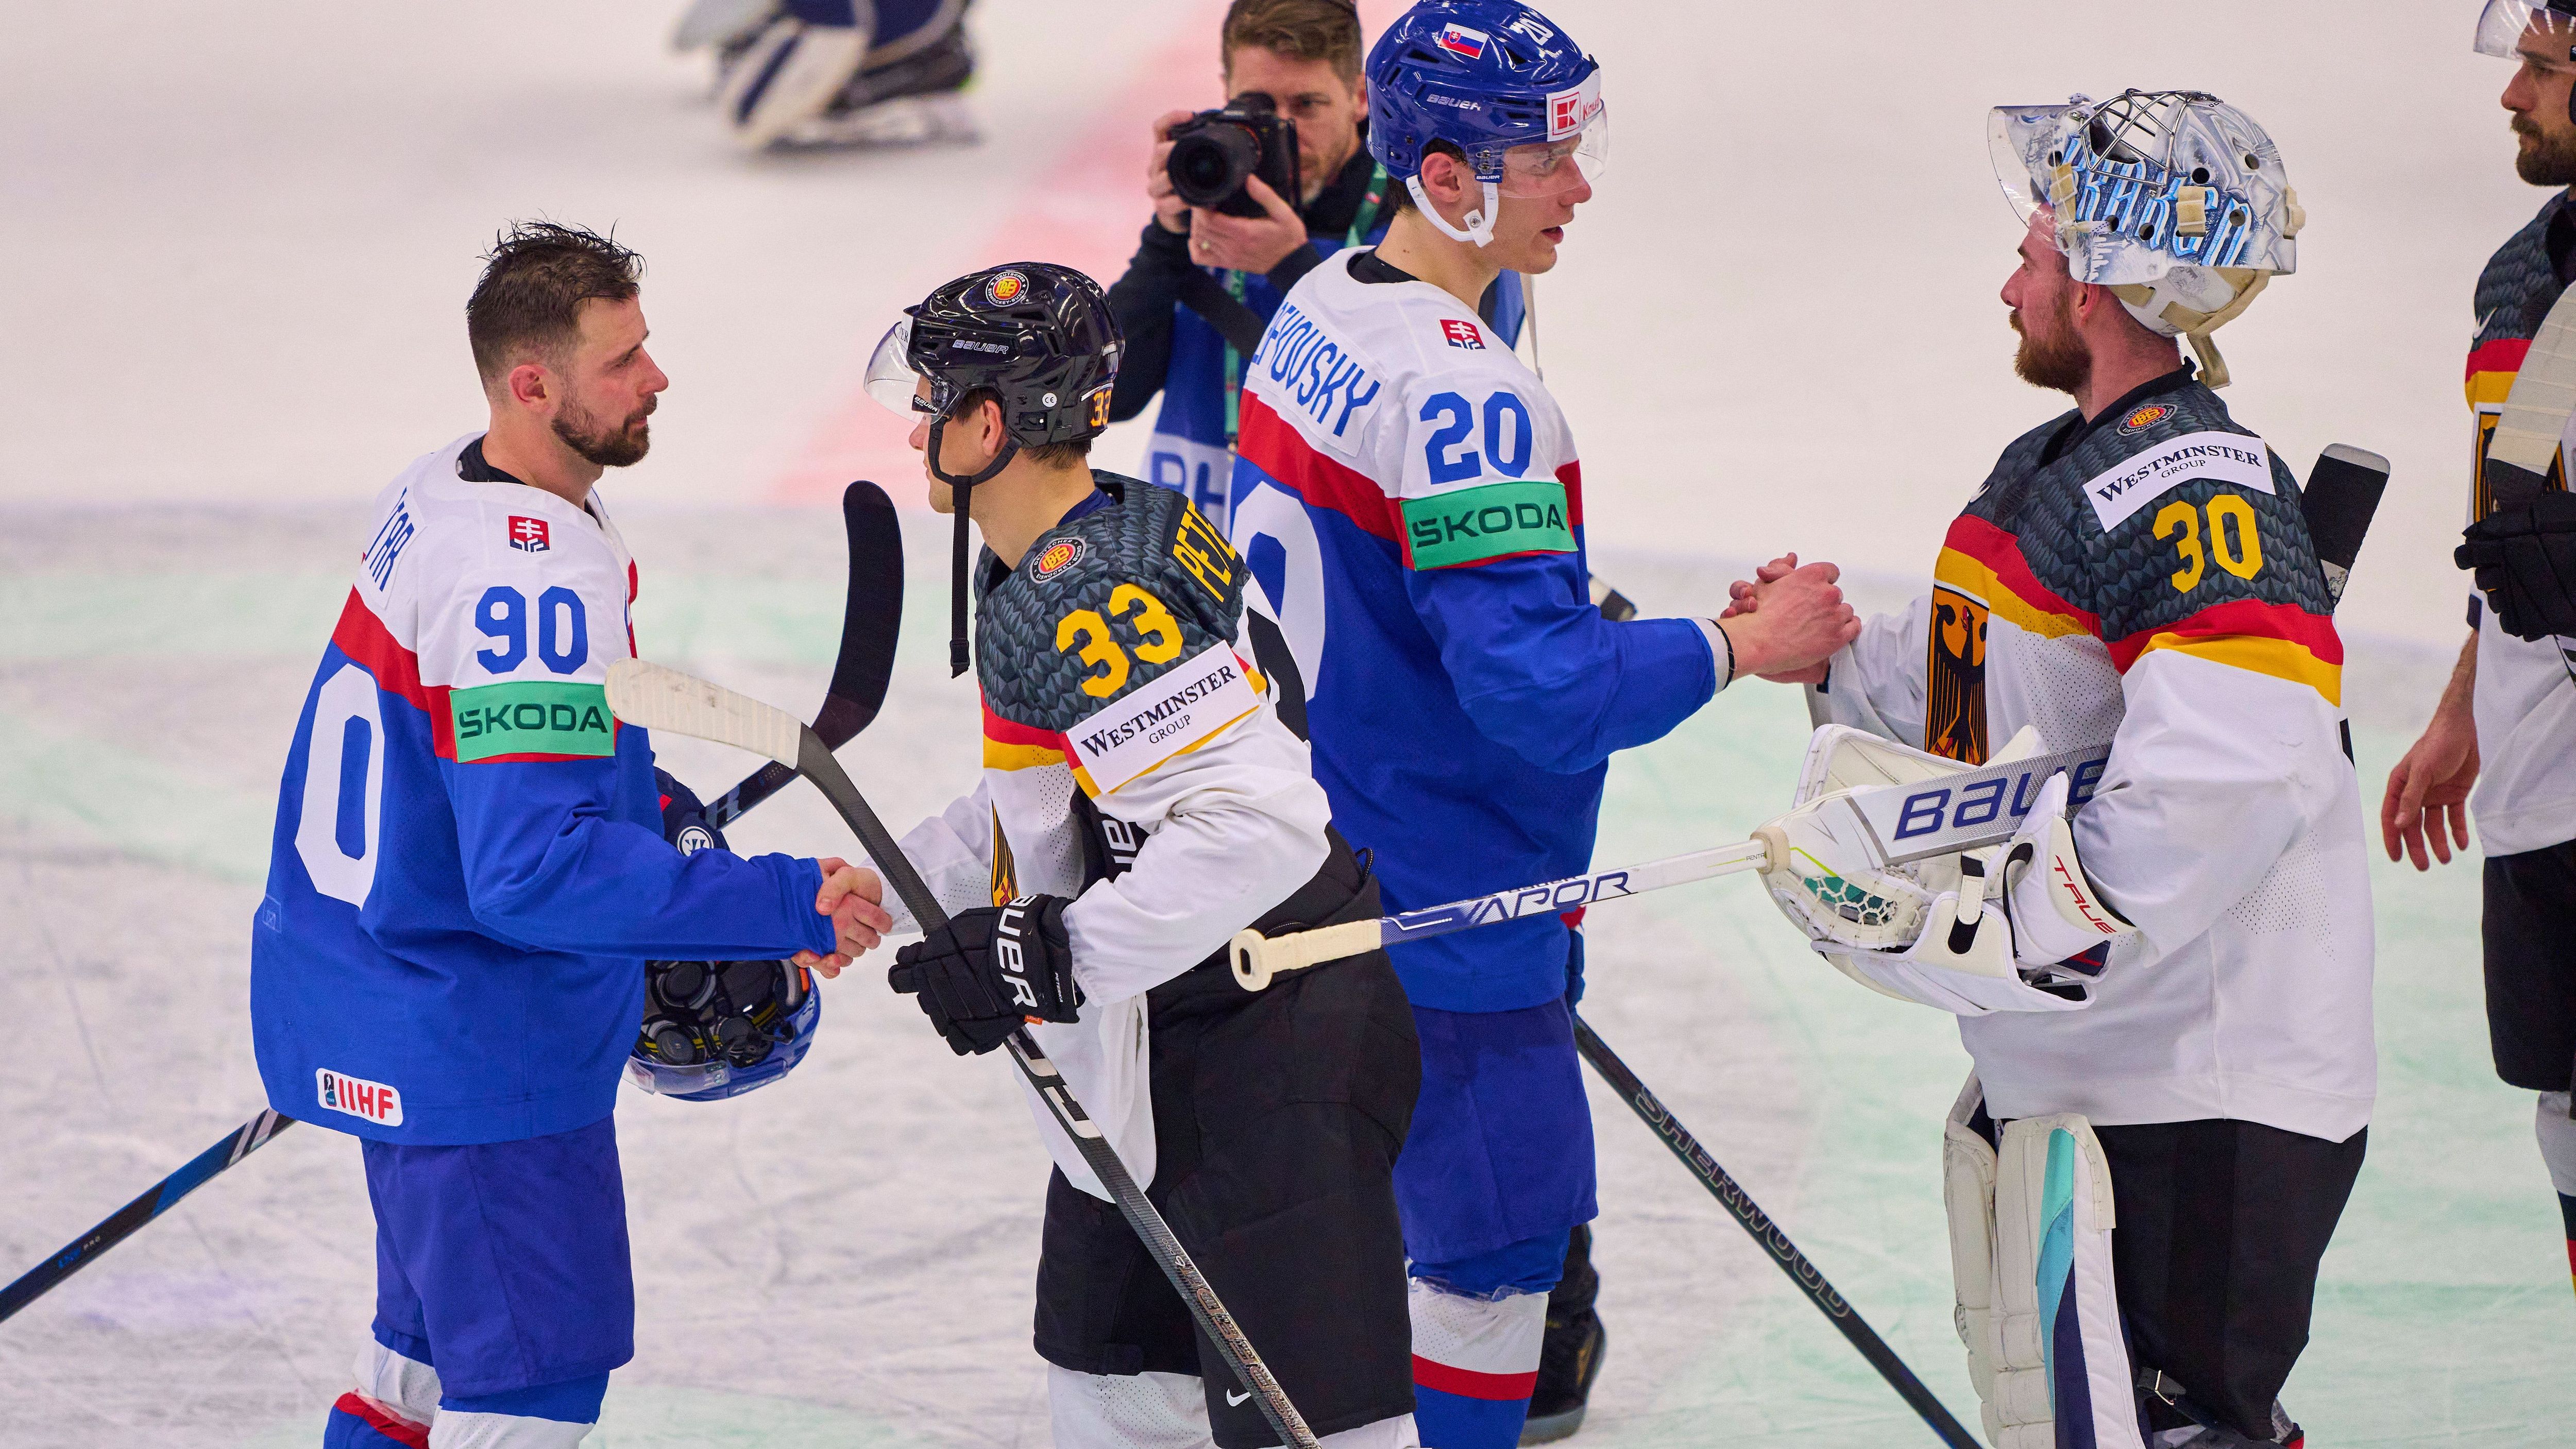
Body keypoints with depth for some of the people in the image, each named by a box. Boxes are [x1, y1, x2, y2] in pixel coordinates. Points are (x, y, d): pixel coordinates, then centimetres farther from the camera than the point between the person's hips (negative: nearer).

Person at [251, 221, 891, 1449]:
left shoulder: (440, 491, 5)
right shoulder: (533, 576, -27)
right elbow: (535, 871, -32)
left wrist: (655, 816, 17)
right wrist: (777, 903, -32)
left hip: (375, 1011, 10)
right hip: (474, 1051, -10)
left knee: (434, 1348, 22)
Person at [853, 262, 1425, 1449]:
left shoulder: (1092, 604, -23)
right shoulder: (1035, 570, 10)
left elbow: (1261, 819, -32)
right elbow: (1044, 804, 23)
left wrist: (1053, 958, -31)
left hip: (1272, 1056, -11)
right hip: (1164, 1057, 11)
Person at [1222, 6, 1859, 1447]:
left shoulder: (1320, 306, 5)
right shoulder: (1460, 390, -26)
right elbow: (1537, 691, -29)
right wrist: (1736, 648, -18)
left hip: (1322, 877, 10)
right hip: (1440, 917, -10)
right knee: (1501, 1240, 0)